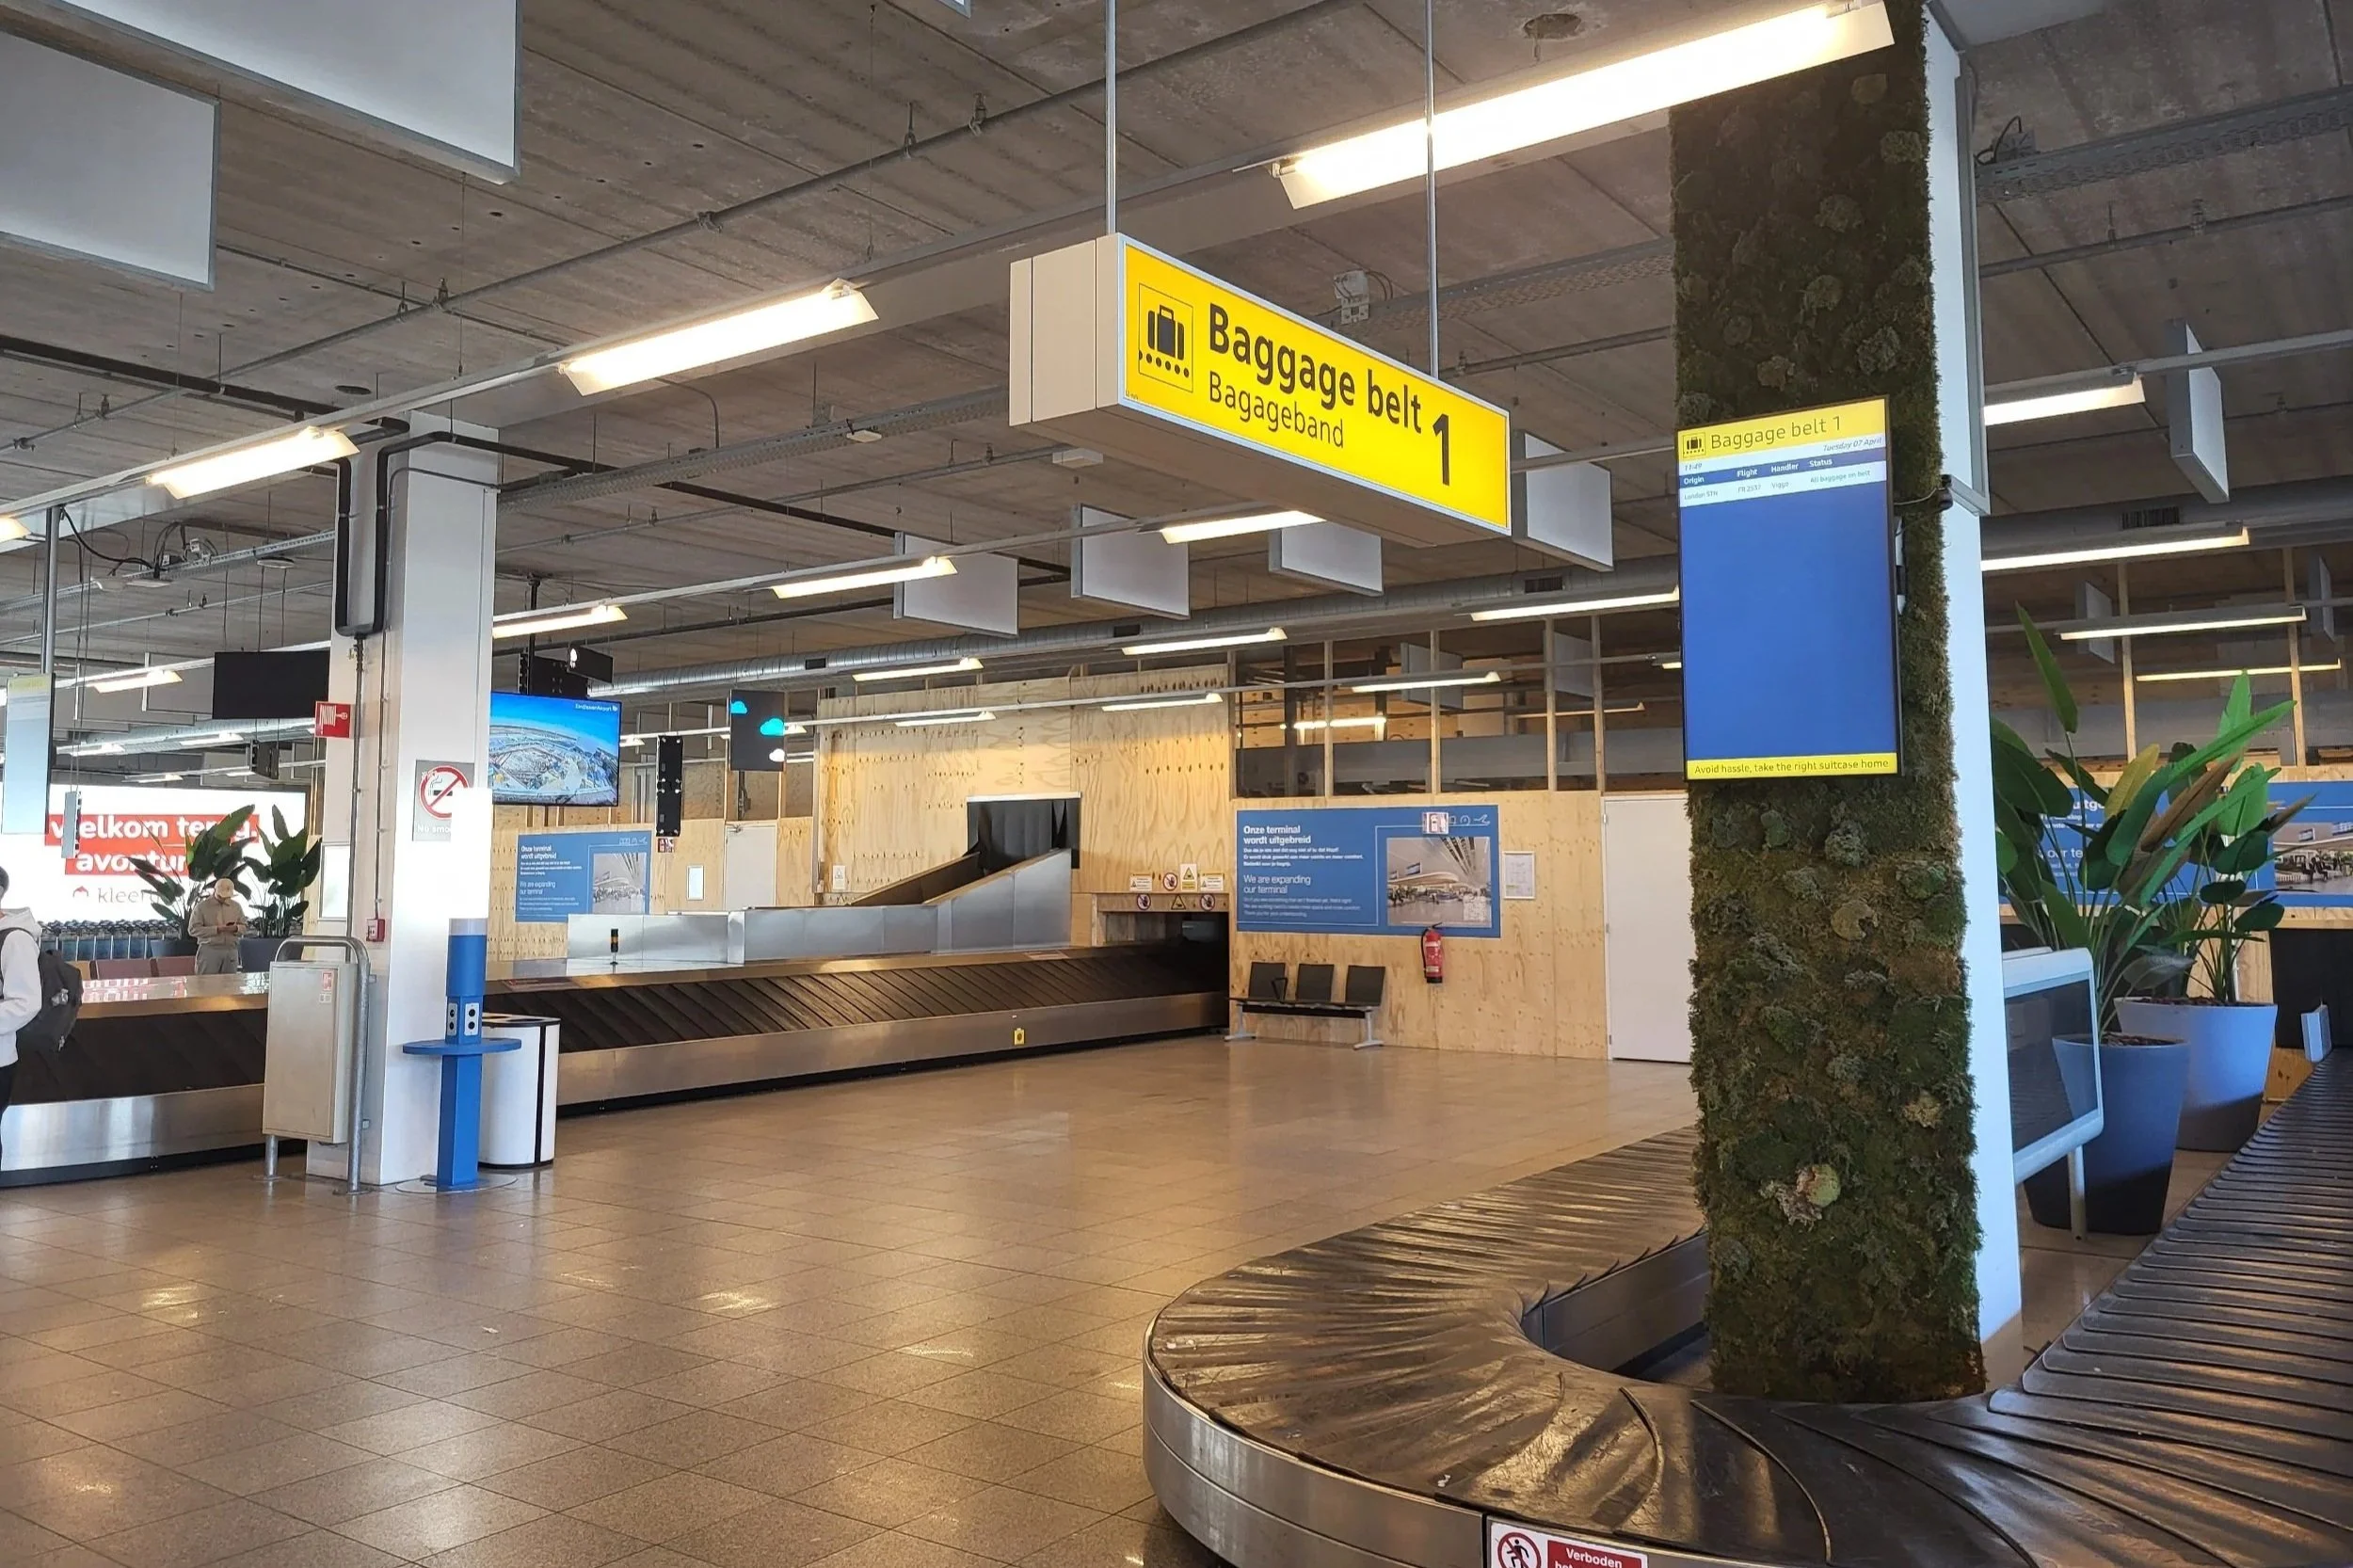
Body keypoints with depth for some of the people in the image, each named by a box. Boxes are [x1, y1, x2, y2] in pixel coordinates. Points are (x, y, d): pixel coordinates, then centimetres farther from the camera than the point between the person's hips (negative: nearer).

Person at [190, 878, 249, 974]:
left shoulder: (237, 906, 12)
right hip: (209, 951, -3)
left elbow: (244, 927, 15)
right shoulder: (202, 906, 0)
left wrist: (236, 928, -10)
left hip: (231, 951, 3)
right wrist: (217, 929, -18)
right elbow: (193, 929, -7)